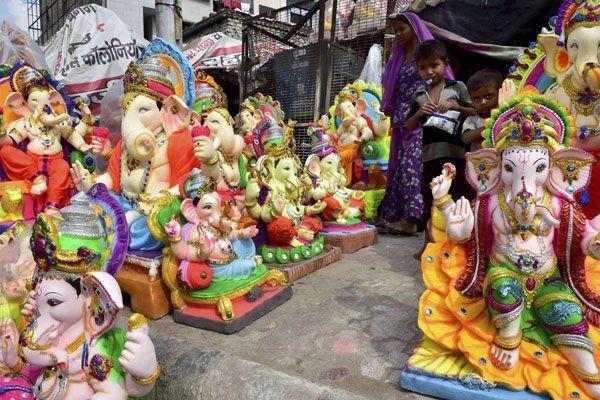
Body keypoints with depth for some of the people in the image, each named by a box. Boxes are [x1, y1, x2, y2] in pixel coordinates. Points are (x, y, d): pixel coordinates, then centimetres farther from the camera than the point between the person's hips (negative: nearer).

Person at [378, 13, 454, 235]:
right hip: (402, 121, 7)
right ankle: (397, 216, 4)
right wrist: (393, 113, 10)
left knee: (412, 164, -14)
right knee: (399, 165, 2)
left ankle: (411, 218, -16)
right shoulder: (399, 58, 23)